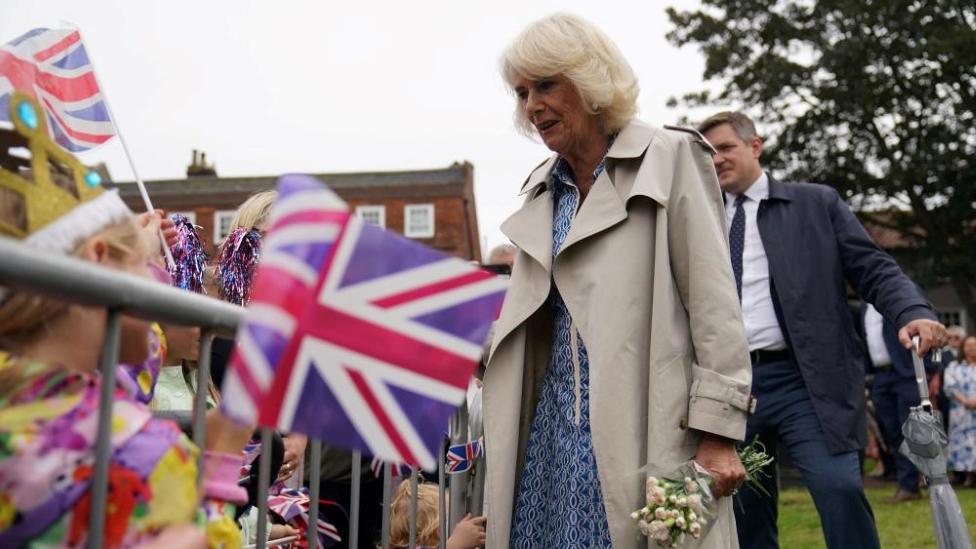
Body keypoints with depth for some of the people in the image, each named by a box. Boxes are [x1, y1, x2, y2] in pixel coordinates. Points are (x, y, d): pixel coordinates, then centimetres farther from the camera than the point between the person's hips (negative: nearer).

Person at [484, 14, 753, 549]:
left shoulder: (670, 158, -2)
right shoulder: (541, 188, 16)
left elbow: (713, 301, -7)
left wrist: (717, 434, -12)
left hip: (644, 423, -5)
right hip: (556, 424, 6)